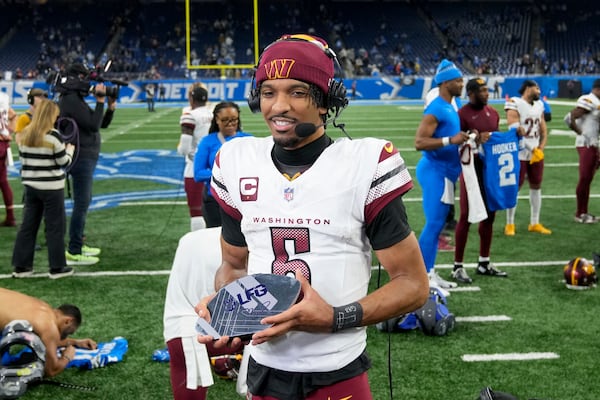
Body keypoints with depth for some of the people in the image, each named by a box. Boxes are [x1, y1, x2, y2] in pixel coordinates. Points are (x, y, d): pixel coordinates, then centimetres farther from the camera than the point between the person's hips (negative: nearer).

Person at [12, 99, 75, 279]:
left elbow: (22, 159, 10)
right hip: (51, 188, -6)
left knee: (28, 225, 11)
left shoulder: (24, 135, 4)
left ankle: (21, 266, 14)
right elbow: (64, 162, -8)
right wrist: (69, 150, 10)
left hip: (30, 186, 6)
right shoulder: (53, 136, -14)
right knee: (55, 226, 3)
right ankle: (57, 267, 8)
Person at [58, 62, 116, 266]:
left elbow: (102, 123, 18)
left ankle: (79, 244, 28)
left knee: (84, 202, 18)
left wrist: (111, 107, 4)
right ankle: (73, 253, -5)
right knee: (81, 204, -8)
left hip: (86, 158, 11)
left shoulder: (77, 100, 15)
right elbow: (93, 125, -22)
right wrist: (100, 101, -16)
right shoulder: (71, 100, -17)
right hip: (82, 158, -11)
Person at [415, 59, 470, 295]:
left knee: (437, 224, 13)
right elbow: (419, 142, -23)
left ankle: (429, 273, 21)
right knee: (434, 224, -9)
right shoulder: (436, 109, -16)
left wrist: (463, 139, 11)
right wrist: (450, 140, -28)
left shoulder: (450, 108, 15)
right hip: (435, 171, -10)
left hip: (444, 171, 10)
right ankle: (423, 277, -3)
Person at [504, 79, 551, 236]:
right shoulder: (515, 104, -13)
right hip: (519, 154, -7)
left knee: (536, 186, 11)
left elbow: (543, 130, 14)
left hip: (537, 154, 7)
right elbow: (515, 131, -19)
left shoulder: (539, 105, 10)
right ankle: (510, 224, 9)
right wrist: (533, 149, -17)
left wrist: (540, 149, -1)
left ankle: (534, 223, 21)